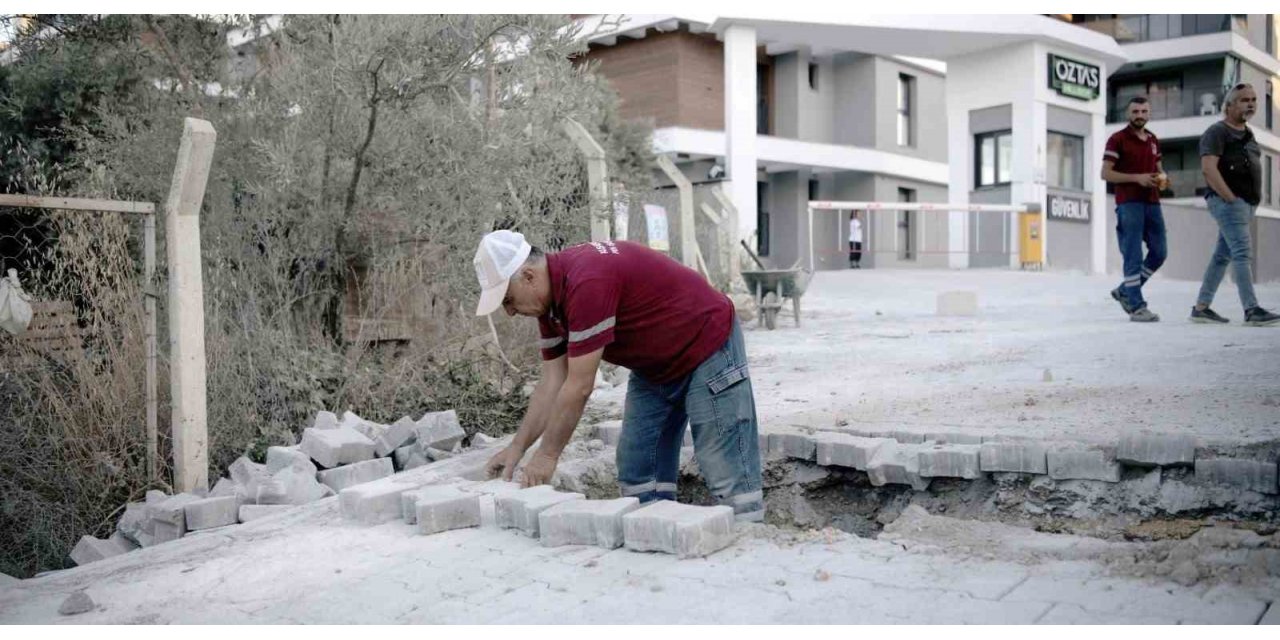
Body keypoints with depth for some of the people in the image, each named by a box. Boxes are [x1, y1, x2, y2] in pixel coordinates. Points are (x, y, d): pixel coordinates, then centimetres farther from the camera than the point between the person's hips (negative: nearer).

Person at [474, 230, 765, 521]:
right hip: (656, 366, 9)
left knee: (727, 474, -8)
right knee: (637, 473, 7)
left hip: (707, 348, -9)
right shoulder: (551, 295, -2)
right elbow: (552, 382, 3)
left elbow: (579, 387, -27)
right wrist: (517, 447, -1)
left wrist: (547, 455, -16)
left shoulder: (586, 281, -31)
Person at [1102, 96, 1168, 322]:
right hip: (1129, 203, -7)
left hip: (1152, 203, 7)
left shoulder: (1153, 140, 16)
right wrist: (1137, 178, -17)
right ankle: (1136, 307, -3)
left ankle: (1125, 291, 20)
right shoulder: (1117, 139, -3)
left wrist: (1162, 179, 2)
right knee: (1133, 255, -6)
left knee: (1159, 252, 6)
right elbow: (1105, 173, -9)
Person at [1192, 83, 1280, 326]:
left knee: (1222, 256, 8)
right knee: (1242, 254, -13)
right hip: (1228, 201, -9)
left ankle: (1201, 308, 12)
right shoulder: (1217, 131, -8)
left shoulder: (1248, 133, 19)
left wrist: (1252, 201, 14)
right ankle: (1252, 311, -16)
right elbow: (1209, 169, -18)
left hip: (1246, 203, 9)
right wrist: (1230, 198, -19)